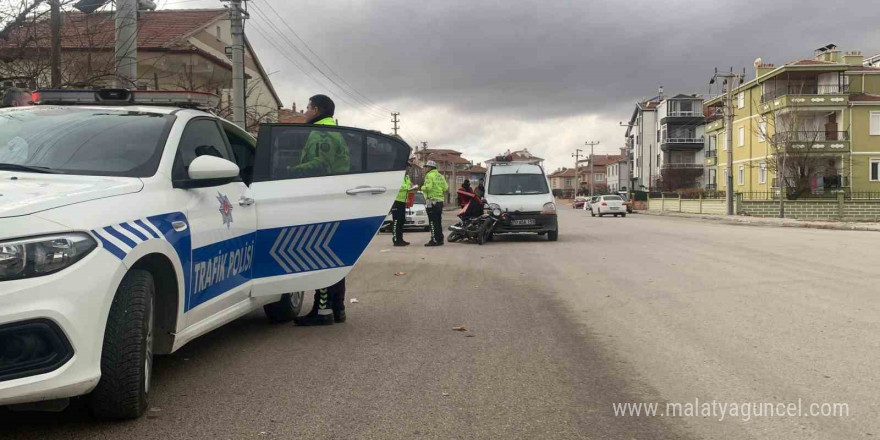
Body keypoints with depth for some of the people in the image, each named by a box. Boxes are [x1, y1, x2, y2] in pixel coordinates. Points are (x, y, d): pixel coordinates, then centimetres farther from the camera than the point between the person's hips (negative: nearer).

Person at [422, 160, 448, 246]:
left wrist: (422, 188, -3)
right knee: (438, 222, 12)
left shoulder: (429, 175, -9)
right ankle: (440, 239, 15)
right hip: (440, 201, 8)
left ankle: (434, 240, -9)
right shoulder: (440, 176, 15)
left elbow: (428, 187, -21)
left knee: (433, 222, -7)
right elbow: (446, 187, 9)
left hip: (432, 200, -8)